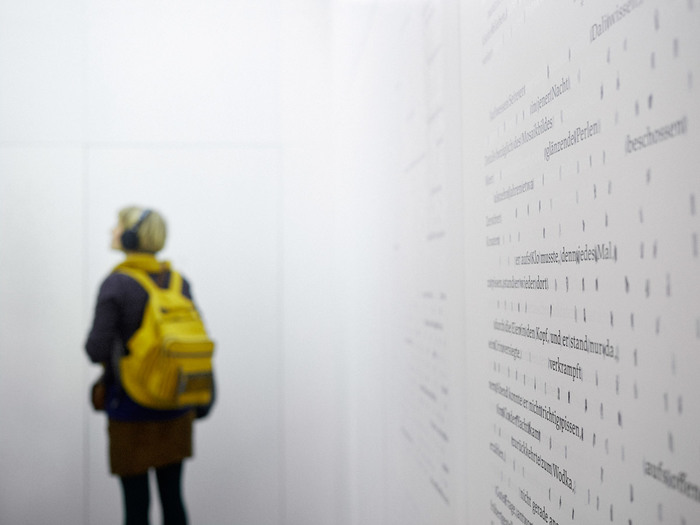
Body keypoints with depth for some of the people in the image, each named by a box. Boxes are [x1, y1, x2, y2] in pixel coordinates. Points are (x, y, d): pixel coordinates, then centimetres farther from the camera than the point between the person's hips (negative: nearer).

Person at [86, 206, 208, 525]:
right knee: (172, 496, 15)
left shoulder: (116, 284, -15)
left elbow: (97, 350, -17)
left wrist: (94, 346, 4)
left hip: (131, 406, -5)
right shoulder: (178, 282, 0)